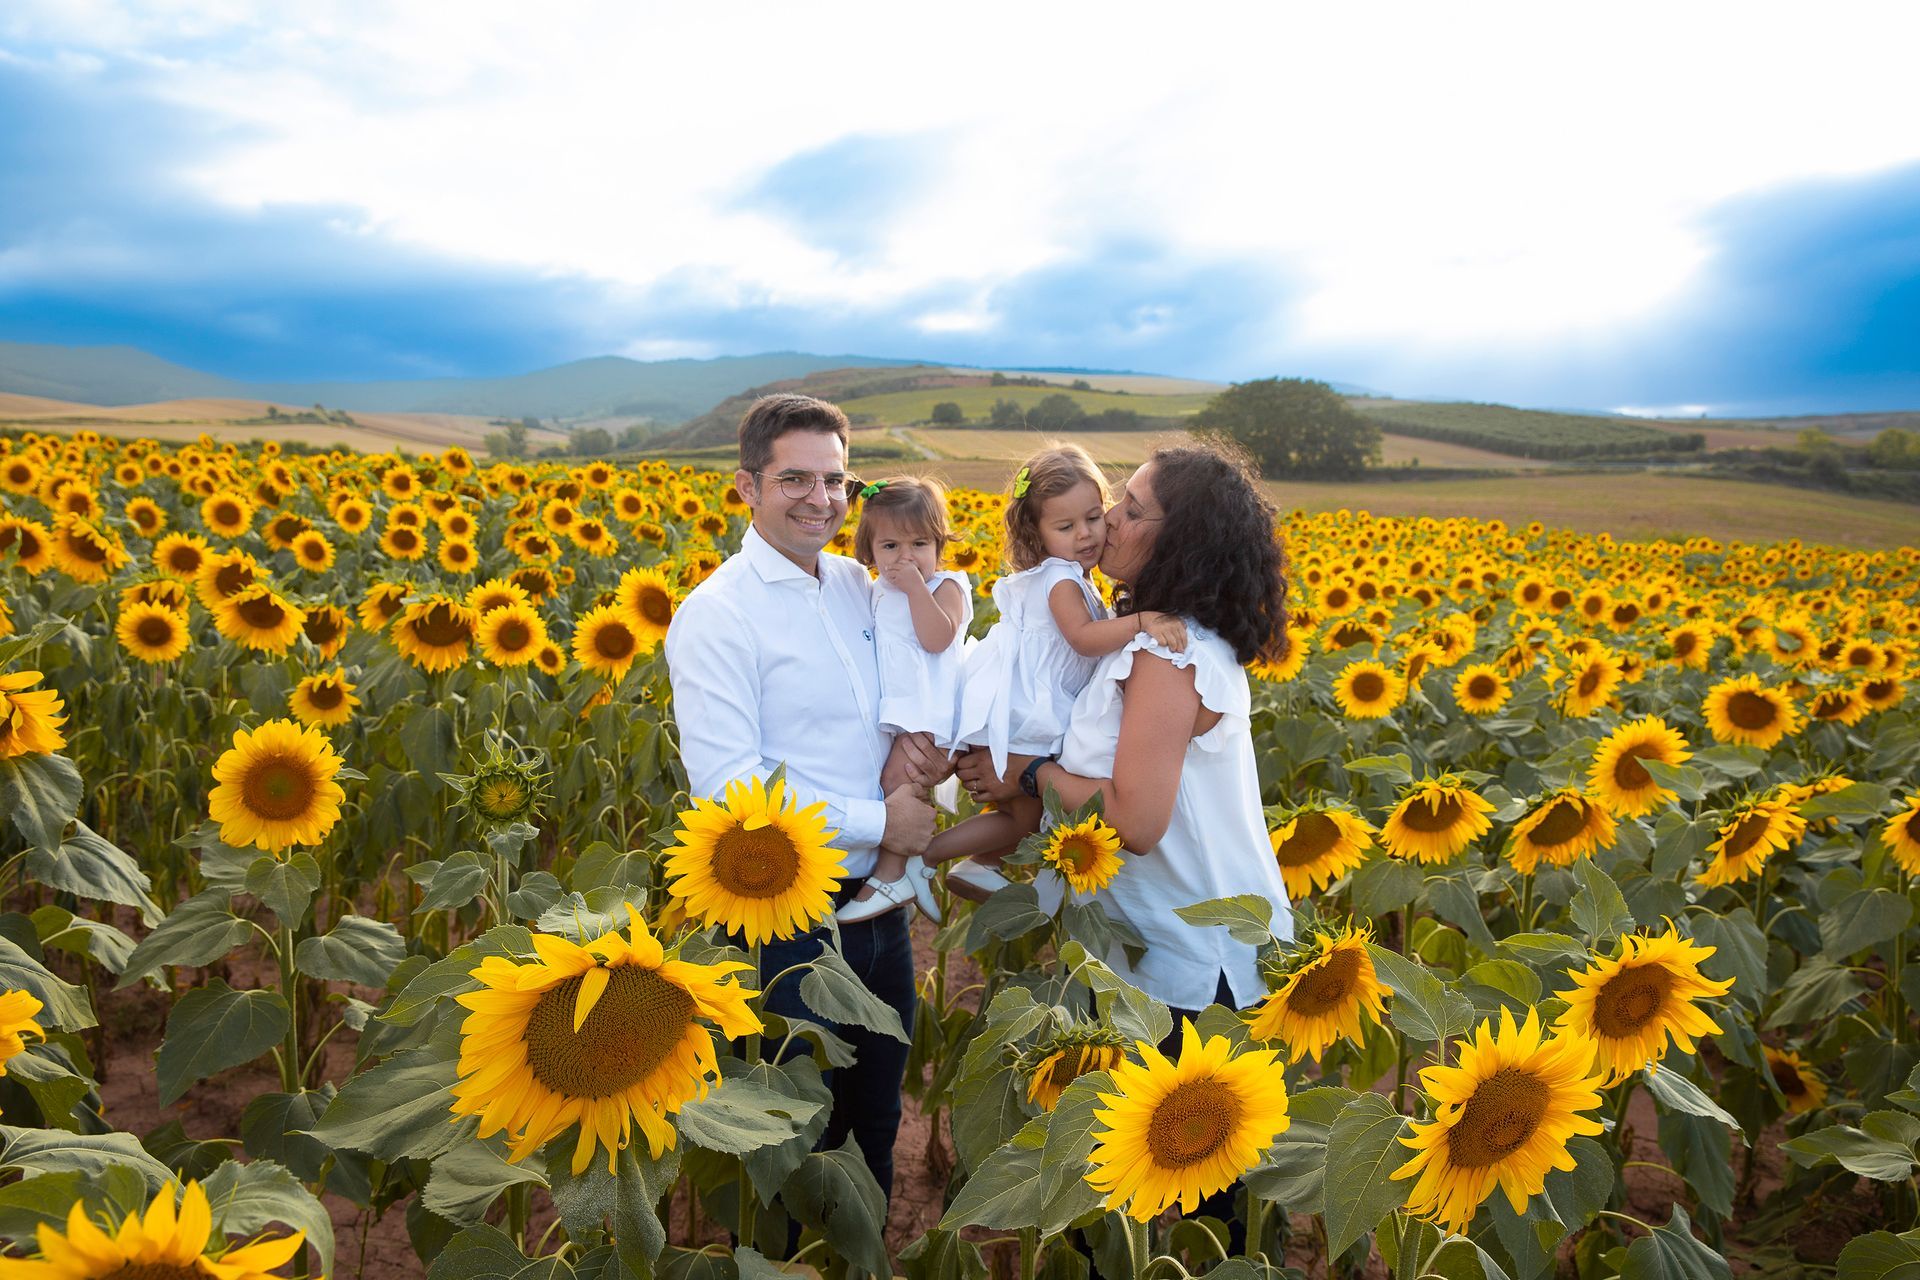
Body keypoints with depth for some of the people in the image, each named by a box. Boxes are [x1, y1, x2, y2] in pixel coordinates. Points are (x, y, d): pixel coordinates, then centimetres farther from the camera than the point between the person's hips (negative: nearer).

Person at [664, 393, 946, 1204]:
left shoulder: (863, 586, 4)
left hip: (879, 907, 7)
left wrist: (915, 751, -8)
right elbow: (729, 791, -22)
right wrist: (877, 821, -18)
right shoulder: (715, 615, -16)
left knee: (877, 1128, 24)